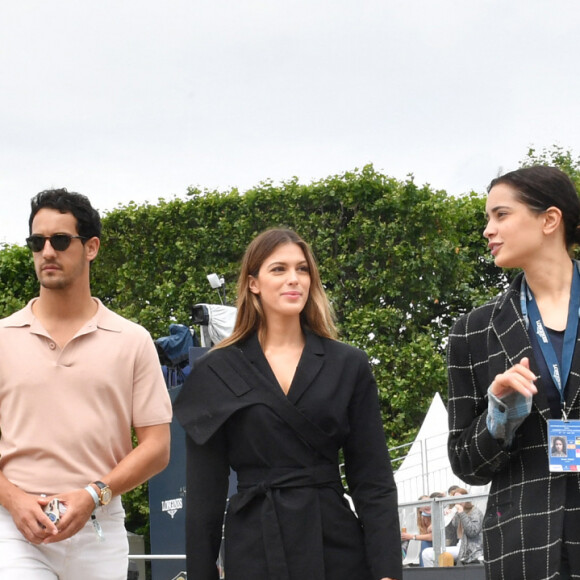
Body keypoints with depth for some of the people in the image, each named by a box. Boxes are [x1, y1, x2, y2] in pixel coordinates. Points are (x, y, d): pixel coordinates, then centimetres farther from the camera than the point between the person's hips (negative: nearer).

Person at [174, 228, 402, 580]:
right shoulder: (217, 372, 3)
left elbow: (373, 481, 2)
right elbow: (204, 491, 3)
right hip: (256, 550, -1)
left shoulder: (349, 365, 5)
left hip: (336, 543, 1)